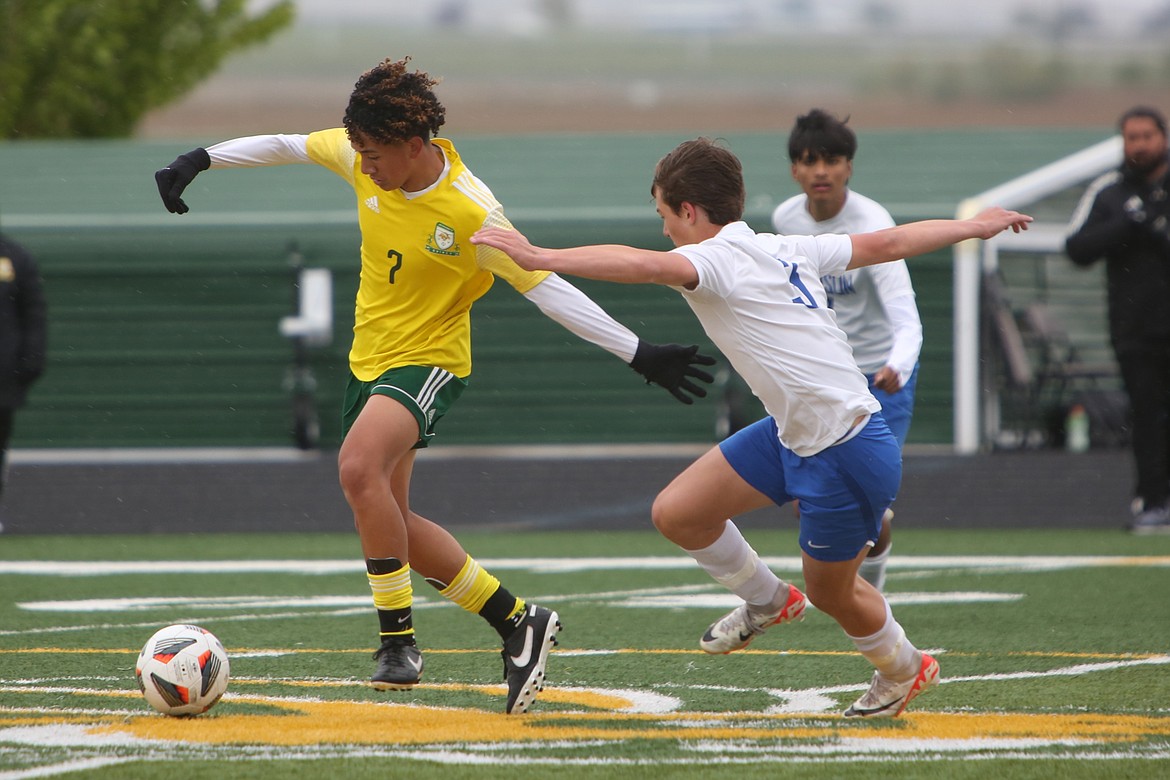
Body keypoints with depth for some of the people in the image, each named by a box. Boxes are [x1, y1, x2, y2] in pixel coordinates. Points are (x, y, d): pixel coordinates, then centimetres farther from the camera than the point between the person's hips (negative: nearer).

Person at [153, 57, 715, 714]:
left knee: (359, 467, -33)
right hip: (369, 357, 8)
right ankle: (518, 622, 20)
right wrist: (201, 160, 9)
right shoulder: (365, 158, -8)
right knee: (388, 525, 8)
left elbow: (546, 288, -20)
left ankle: (399, 641, -25)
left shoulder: (472, 214, -24)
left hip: (428, 362, -8)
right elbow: (284, 146, 9)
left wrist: (641, 354, -22)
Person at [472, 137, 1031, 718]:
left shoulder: (716, 259, -18)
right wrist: (973, 227, 29)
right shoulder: (786, 250, 6)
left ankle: (903, 668, 41)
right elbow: (887, 243, 14)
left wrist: (539, 256, -45)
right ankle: (768, 600, 31)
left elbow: (644, 265, -39)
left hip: (847, 453, -9)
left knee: (830, 592, 14)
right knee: (676, 514, 6)